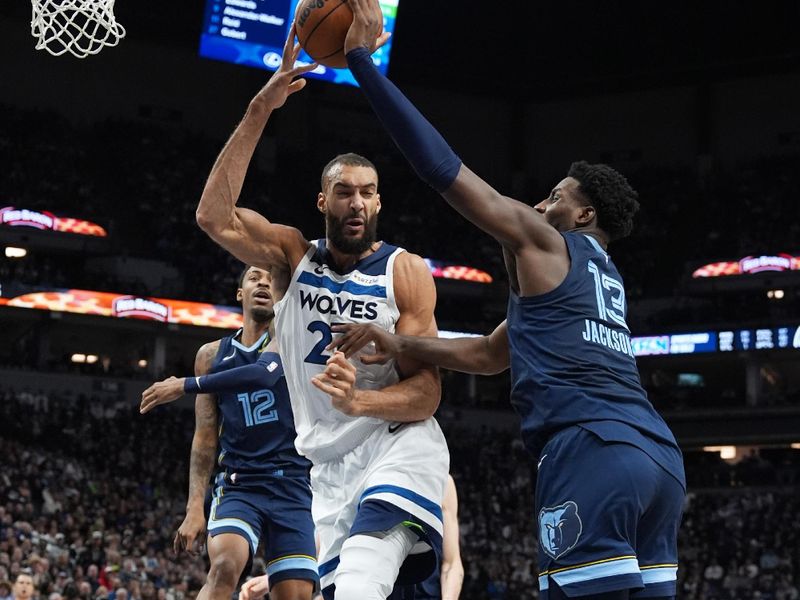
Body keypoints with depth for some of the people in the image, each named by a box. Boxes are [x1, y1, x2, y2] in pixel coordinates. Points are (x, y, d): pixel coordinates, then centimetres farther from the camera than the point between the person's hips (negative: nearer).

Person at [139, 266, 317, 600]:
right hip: (238, 484, 1)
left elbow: (264, 373, -21)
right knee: (225, 566, -28)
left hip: (292, 485, -1)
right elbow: (205, 437, 10)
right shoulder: (213, 355, 11)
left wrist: (186, 385, -16)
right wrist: (195, 505, -1)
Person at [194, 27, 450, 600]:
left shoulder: (407, 271, -3)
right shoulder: (295, 255, 5)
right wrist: (258, 113, -20)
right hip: (327, 462, 4)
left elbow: (426, 395, -9)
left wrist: (358, 401, -30)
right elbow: (214, 217, -14)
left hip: (398, 444, -4)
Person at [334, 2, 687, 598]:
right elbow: (489, 354, 38)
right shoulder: (606, 277, 32)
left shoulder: (542, 241, 9)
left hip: (596, 451, -8)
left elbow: (441, 166, 5)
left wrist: (363, 58, 9)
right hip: (661, 458, 8)